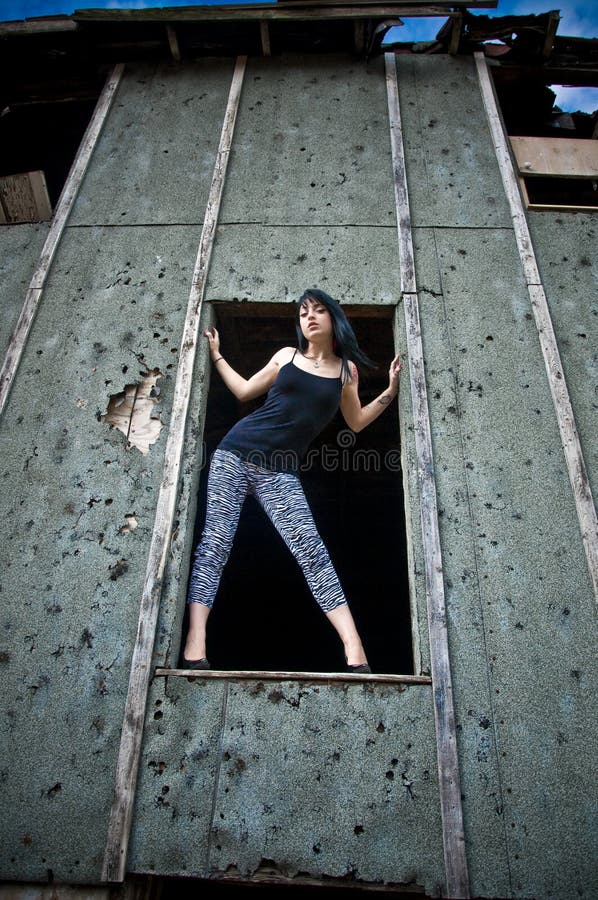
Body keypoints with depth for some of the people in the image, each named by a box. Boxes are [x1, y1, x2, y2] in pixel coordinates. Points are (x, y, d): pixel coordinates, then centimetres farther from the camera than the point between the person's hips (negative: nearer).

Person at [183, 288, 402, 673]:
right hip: (236, 454, 1)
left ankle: (355, 650, -12)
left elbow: (356, 422, 20)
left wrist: (391, 391, 12)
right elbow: (244, 391, 22)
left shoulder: (347, 370, 11)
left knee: (312, 551, -13)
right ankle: (194, 646, -8)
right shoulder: (286, 356, 11)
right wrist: (216, 355, 24)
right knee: (215, 542, -10)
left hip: (280, 474, 0)